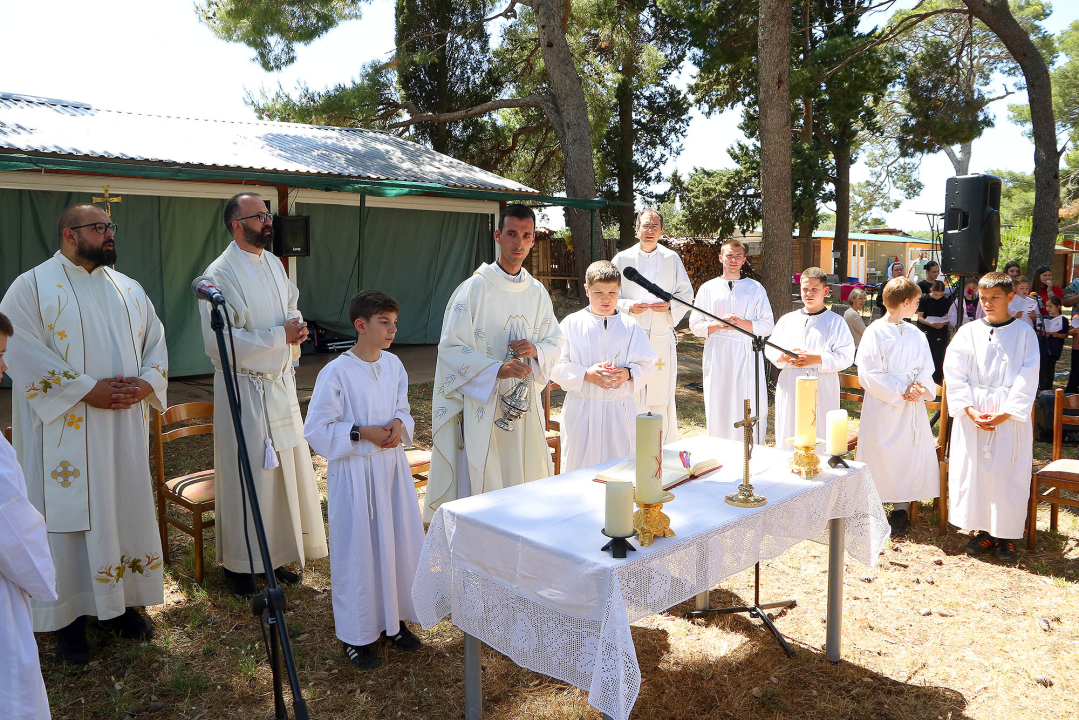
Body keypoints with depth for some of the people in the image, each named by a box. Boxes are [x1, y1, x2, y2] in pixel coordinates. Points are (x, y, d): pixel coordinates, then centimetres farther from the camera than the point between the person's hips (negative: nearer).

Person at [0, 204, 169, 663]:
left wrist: (145, 383, -9)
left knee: (127, 509, 10)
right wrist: (90, 389, -19)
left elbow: (156, 341, 10)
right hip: (65, 430, -5)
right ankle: (68, 614, 18)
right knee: (68, 515, 3)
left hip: (125, 427, 5)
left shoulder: (128, 288, 13)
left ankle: (119, 602, 26)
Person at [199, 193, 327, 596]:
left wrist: (296, 323, 1)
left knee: (284, 470, 13)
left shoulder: (273, 263, 9)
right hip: (245, 388, -7)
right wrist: (280, 336, -21)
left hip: (280, 383, 8)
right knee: (246, 476, 1)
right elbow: (219, 343, -22)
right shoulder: (220, 274, -15)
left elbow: (291, 303, 24)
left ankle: (275, 555, 30)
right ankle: (239, 564, 19)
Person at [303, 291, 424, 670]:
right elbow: (316, 429, -12)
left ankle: (393, 618, 33)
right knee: (358, 550, 4)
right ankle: (357, 634, 22)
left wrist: (400, 425, -7)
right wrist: (362, 433, -21)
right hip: (354, 472, -6)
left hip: (392, 467, 6)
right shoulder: (336, 372, -15)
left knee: (401, 542, 12)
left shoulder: (394, 365, 3)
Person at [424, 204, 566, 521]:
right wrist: (498, 369, -23)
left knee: (526, 485, 11)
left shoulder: (537, 292, 7)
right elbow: (450, 349, -11)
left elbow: (556, 340, 13)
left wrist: (536, 350, -10)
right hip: (482, 402, -5)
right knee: (479, 485, 0)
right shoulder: (473, 289, -9)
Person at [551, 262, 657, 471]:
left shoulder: (629, 326, 5)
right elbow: (557, 368, -4)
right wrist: (587, 374, -19)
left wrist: (628, 374, -15)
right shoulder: (572, 324, -1)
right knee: (580, 467, 4)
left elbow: (646, 365, 6)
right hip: (581, 409, -1)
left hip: (619, 409, 2)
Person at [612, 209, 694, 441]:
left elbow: (686, 294, 11)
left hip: (662, 336, 1)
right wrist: (629, 307, -14)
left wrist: (670, 306, -9)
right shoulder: (622, 259, 5)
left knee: (662, 393, 2)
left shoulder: (672, 259, 10)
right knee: (632, 394, -3)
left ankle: (665, 445, 14)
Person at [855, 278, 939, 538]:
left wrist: (920, 387, -12)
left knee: (909, 455, 6)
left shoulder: (916, 334, 9)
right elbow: (868, 374, -14)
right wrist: (901, 391, -18)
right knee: (881, 456, 1)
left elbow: (926, 368, 9)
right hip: (883, 407, -5)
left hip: (912, 409, 5)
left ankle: (901, 509, 18)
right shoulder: (875, 332, -9)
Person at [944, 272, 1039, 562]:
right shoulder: (968, 332, 4)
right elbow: (954, 374, 0)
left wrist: (1005, 414, -13)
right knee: (973, 471, 4)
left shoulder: (1024, 333, 0)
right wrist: (969, 409, -11)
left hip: (1011, 417, -1)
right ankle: (983, 530, 18)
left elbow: (1027, 379, -4)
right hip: (972, 416, 2)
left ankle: (1006, 535, 15)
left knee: (1009, 474, 1)